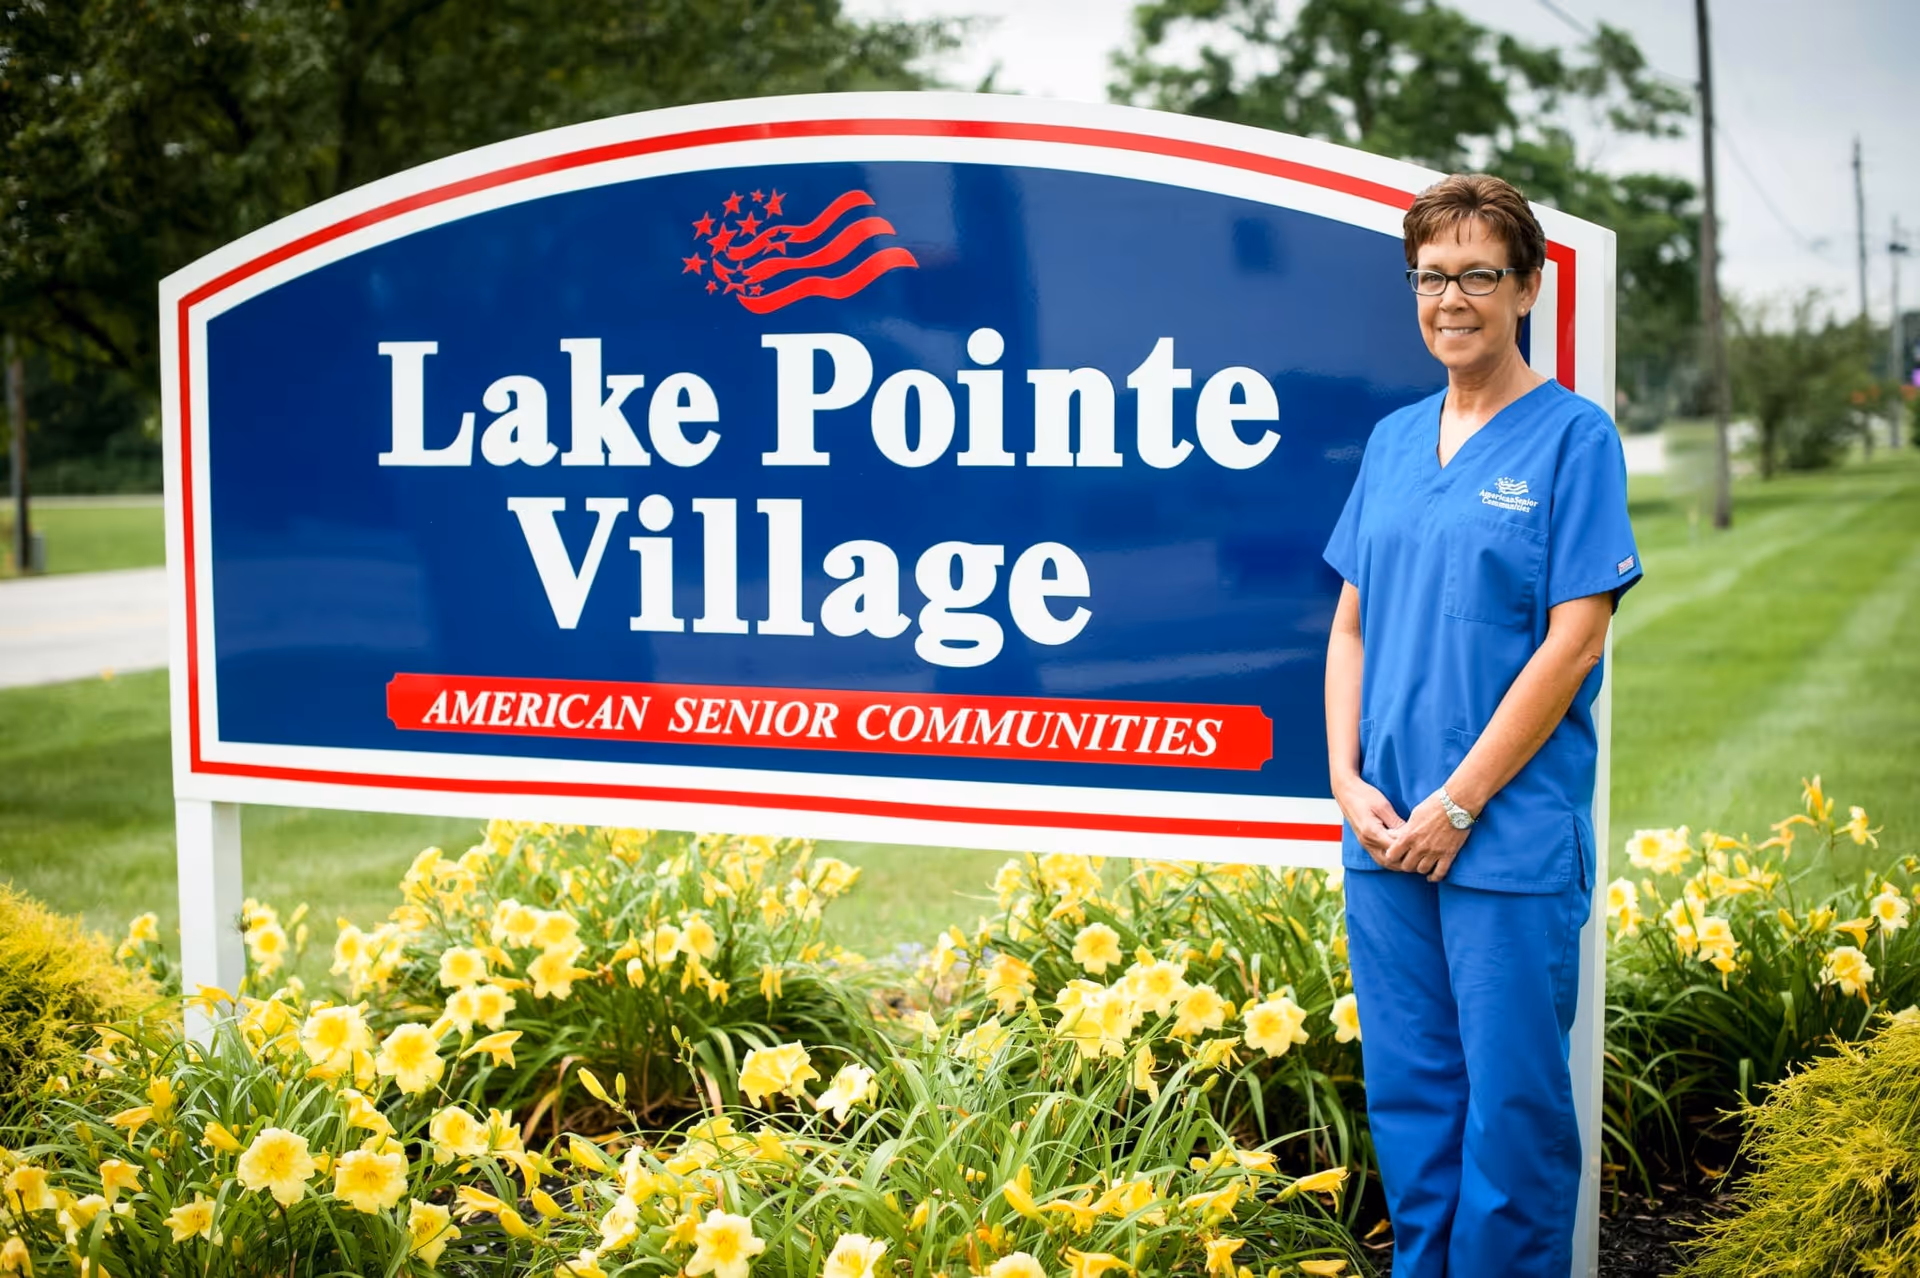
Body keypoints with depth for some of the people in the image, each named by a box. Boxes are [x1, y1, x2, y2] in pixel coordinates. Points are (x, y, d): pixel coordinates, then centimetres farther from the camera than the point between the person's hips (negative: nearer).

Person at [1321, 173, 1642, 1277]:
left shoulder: (1573, 435, -5)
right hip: (1386, 832, 5)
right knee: (1408, 1094, 12)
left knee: (1512, 1103, 1)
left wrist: (1457, 804, -13)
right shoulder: (1393, 440, 12)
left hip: (1513, 840, -5)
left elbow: (1574, 642, -11)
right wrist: (1350, 782, -1)